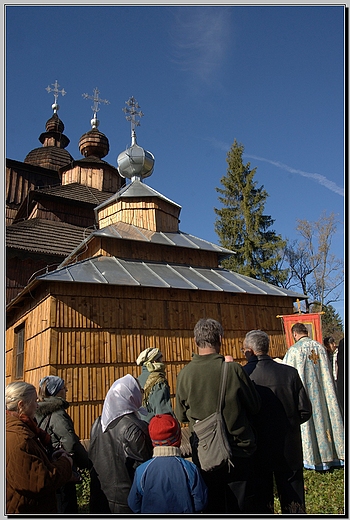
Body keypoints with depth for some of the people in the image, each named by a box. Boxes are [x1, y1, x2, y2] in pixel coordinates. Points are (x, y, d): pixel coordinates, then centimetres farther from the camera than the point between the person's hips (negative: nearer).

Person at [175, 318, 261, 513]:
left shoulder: (185, 374, -12)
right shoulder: (233, 369, -18)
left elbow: (181, 416, 2)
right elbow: (255, 406, -5)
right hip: (237, 450, -1)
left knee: (210, 506, 17)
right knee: (238, 506, 15)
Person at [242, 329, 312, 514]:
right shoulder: (290, 372, -10)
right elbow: (305, 411, -5)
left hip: (258, 451, -2)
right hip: (290, 450, 2)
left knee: (261, 502, 16)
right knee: (294, 504, 17)